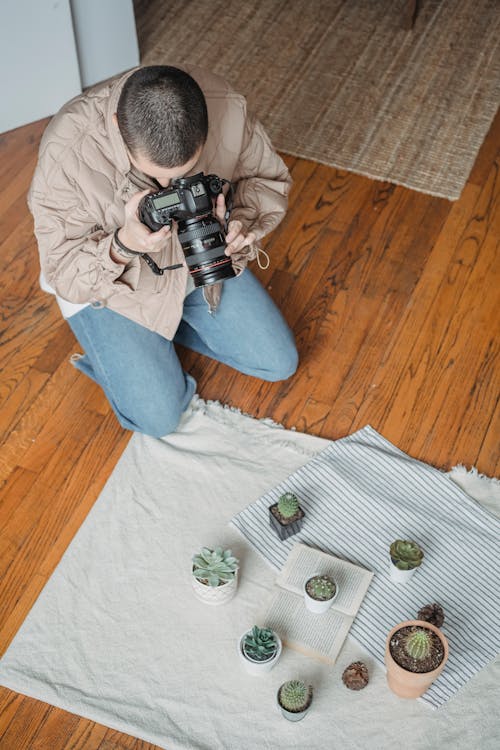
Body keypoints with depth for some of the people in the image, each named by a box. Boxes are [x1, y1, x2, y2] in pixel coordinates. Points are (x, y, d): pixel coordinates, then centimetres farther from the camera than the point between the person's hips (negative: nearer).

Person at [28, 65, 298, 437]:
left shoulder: (227, 108, -27)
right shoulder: (65, 151, -35)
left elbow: (269, 180, -8)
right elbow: (62, 271, -24)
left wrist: (241, 219, -31)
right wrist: (122, 246, -45)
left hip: (201, 258, 4)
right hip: (107, 281, -4)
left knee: (280, 363, 6)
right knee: (161, 417, -9)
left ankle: (171, 323, 23)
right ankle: (109, 350, 21)